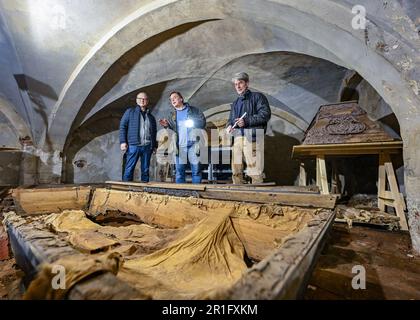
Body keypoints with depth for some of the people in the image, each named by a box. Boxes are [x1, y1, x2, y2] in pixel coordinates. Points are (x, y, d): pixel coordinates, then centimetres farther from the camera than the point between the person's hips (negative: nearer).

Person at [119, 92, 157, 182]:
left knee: (145, 170, 6)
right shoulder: (130, 111, 10)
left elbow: (154, 133, 22)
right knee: (129, 169, -5)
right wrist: (123, 141, -7)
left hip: (147, 146, 4)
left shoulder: (151, 117, 21)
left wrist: (155, 145, 14)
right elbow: (122, 126, 3)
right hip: (133, 145, -3)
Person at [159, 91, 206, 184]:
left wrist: (193, 123, -8)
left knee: (196, 170, -2)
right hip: (180, 145, 3)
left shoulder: (193, 110, 12)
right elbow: (172, 129, 18)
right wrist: (167, 125, -1)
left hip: (193, 143, -2)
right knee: (179, 171, 2)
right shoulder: (172, 114, 21)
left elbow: (203, 121, 7)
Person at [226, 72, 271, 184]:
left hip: (252, 138, -6)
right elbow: (230, 119, 31)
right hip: (237, 139, 6)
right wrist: (229, 125, 6)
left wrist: (246, 121, -15)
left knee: (255, 171, -8)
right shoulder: (235, 103, 26)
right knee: (236, 171, 6)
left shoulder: (257, 97, 7)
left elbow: (266, 114, -6)